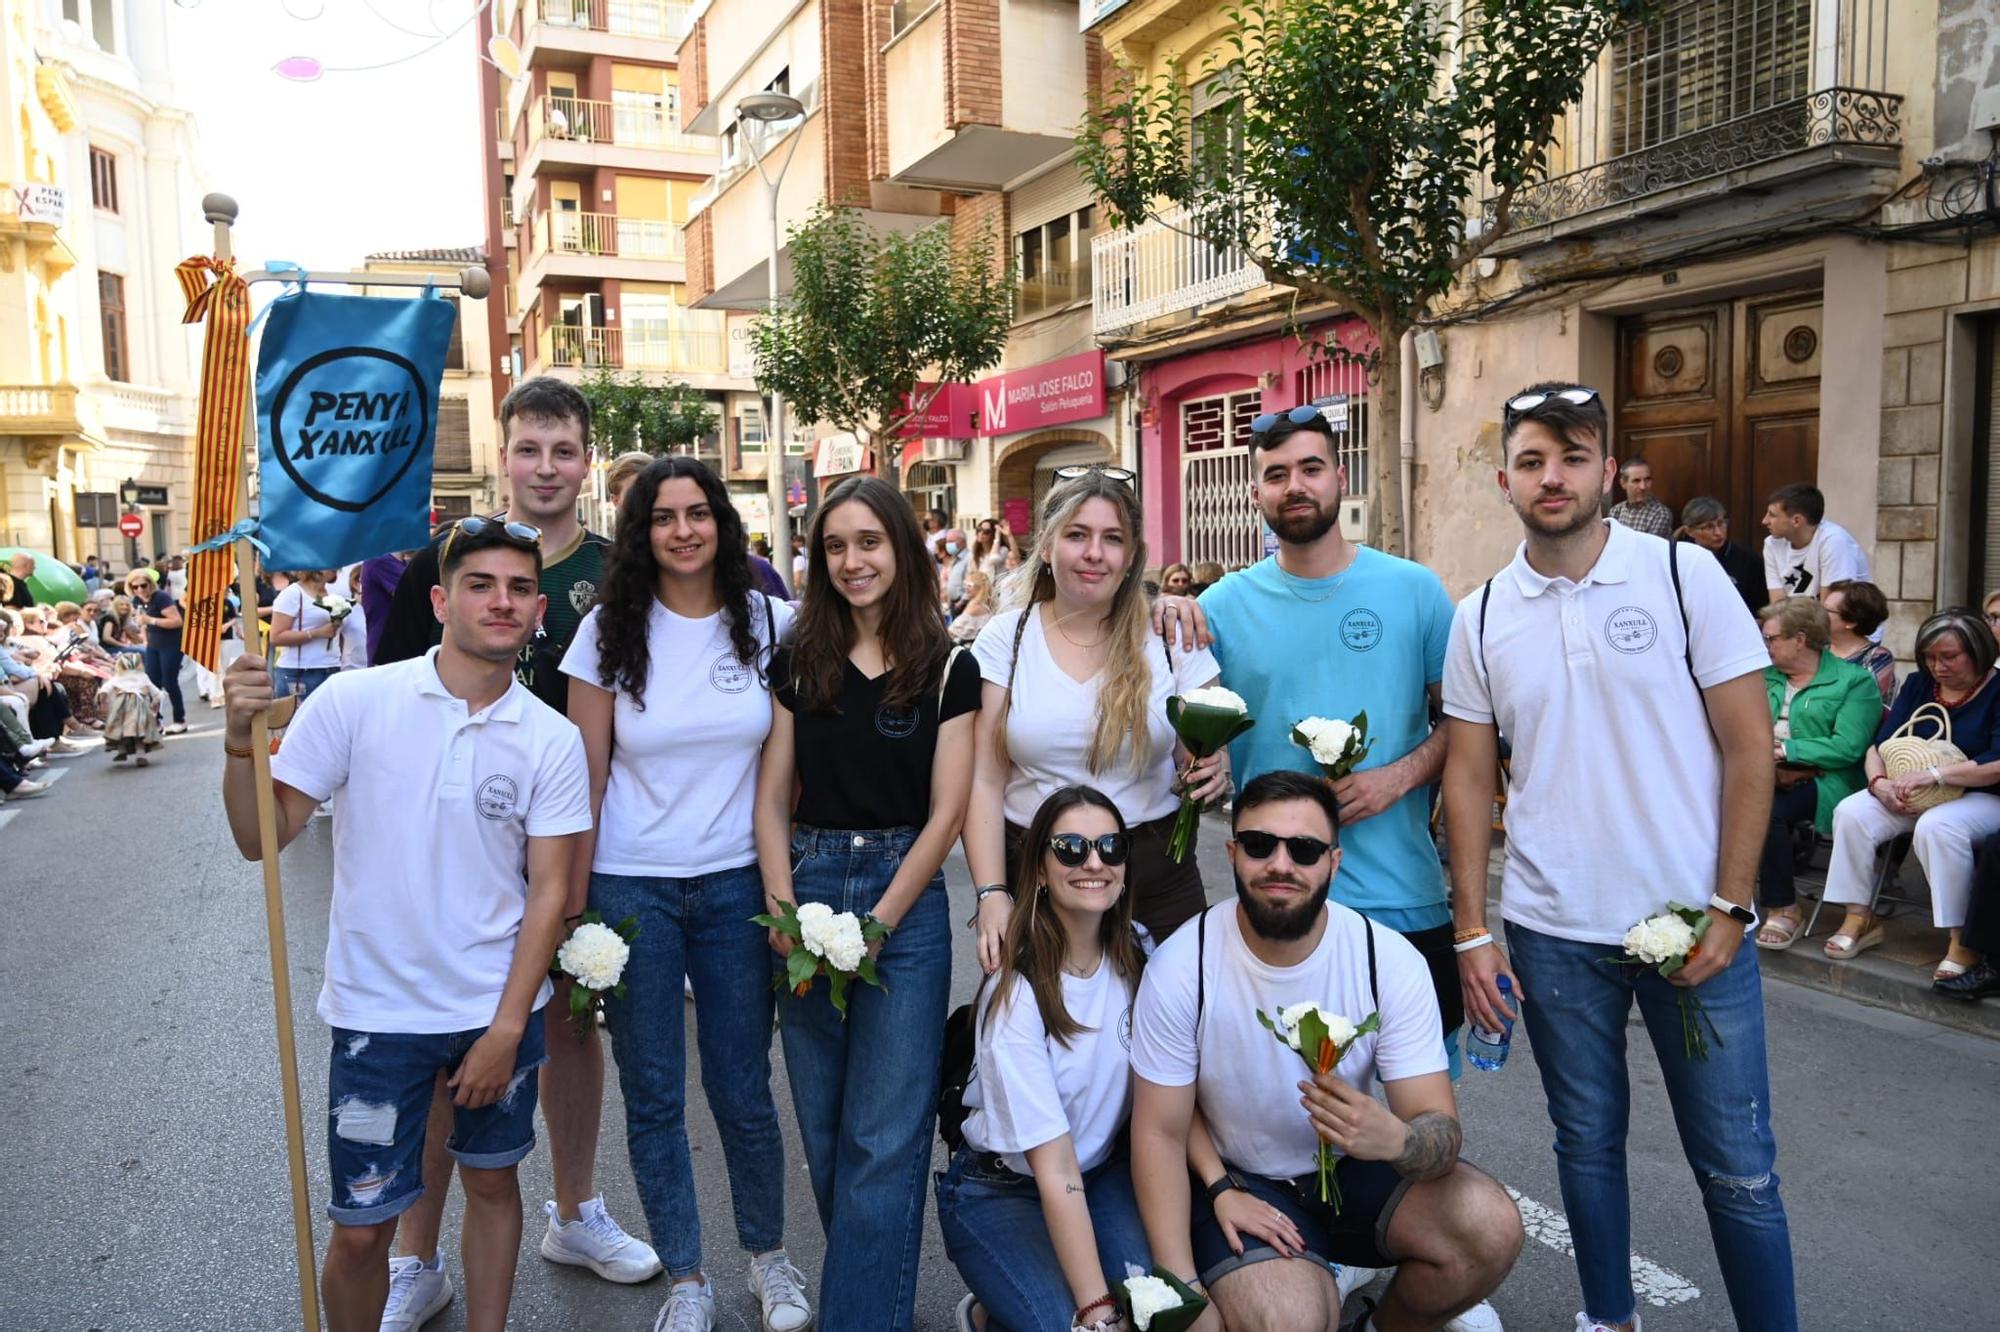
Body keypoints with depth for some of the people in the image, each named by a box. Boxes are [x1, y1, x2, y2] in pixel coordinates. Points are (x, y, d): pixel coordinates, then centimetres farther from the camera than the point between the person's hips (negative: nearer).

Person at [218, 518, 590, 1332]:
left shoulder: (553, 739, -5)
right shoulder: (354, 700, -9)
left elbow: (549, 891, -4)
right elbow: (260, 838, -7)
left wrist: (507, 1028, -7)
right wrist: (240, 739, -24)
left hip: (499, 1010, 2)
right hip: (379, 1011, -1)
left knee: (492, 1181, 18)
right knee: (362, 1227, 7)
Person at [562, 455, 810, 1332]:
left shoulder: (767, 623, 0)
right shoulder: (610, 630, -3)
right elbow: (588, 776, -1)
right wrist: (574, 905, -2)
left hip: (737, 883, 1)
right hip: (632, 887, 0)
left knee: (743, 1089, 9)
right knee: (652, 1096, 9)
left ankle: (769, 1256, 32)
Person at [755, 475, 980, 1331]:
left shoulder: (948, 669, -3)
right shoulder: (797, 661, 5)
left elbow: (945, 813, -6)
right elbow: (771, 797, 4)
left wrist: (874, 925, -12)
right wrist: (784, 910, -8)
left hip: (905, 898, -3)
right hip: (809, 885, 3)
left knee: (886, 1136, 0)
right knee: (824, 1125, 13)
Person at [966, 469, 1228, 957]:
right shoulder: (1004, 639, -2)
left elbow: (1208, 753, 5)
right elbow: (985, 781, -4)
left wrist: (1213, 772, -18)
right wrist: (991, 893, -12)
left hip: (1155, 878, 1)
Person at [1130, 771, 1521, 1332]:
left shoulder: (1391, 961, -15)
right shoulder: (1182, 967, -20)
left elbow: (1443, 1129, -17)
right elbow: (1160, 1132, -13)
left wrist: (1397, 1139, -42)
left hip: (1354, 1168, 3)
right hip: (1238, 1182, -2)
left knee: (1491, 1228, -21)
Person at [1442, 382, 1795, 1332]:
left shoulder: (1685, 576, -4)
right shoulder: (1480, 618, 2)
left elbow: (1749, 746, -4)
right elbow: (1469, 779, 5)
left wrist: (1729, 907, -9)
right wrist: (1471, 932, 2)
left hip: (1693, 922, -2)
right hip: (1552, 931, 2)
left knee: (1736, 1165, 6)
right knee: (1586, 1144, 16)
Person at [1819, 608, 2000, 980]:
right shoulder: (1918, 685, 8)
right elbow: (1880, 744, 4)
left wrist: (1933, 774, -28)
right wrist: (1879, 783, -17)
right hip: (1913, 796, 5)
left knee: (1936, 827, -36)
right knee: (1851, 812, -20)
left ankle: (1963, 942, -25)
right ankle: (1860, 918, -10)